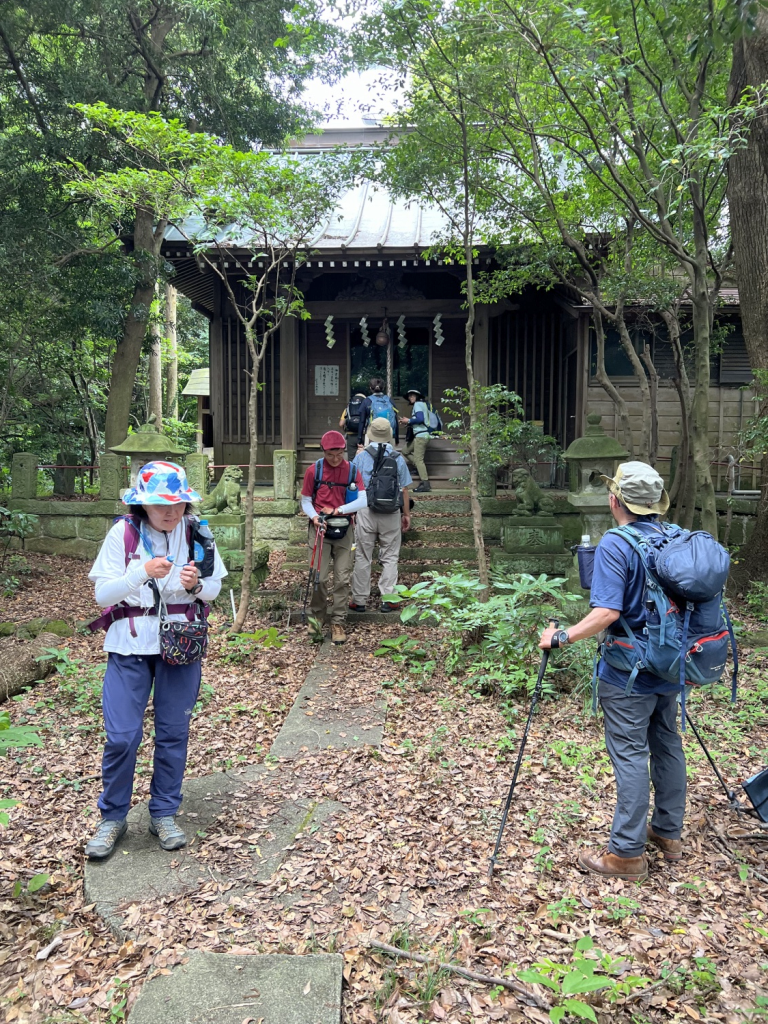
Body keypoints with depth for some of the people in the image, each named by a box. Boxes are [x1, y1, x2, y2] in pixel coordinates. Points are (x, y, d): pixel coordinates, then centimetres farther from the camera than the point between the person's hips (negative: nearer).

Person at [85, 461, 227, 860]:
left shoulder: (195, 534, -4)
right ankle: (112, 817, 21)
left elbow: (213, 589, 3)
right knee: (121, 735, -2)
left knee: (173, 733, 8)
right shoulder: (123, 533, -8)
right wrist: (142, 573, -25)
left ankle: (164, 814, 26)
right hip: (130, 646, -1)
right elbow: (102, 593, -9)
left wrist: (196, 585, -19)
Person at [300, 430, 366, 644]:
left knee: (342, 578, 2)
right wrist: (313, 517, -16)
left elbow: (363, 500, -8)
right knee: (319, 577, 0)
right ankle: (317, 616, 22)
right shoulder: (314, 470, -3)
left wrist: (337, 510, -16)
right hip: (320, 528, -1)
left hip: (344, 529, 1)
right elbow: (306, 500, 3)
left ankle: (338, 623, 11)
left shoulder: (352, 471, -1)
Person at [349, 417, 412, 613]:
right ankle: (388, 599, 8)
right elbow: (404, 490, 3)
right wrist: (406, 514, 13)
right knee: (390, 557, 9)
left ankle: (359, 600, 13)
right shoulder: (398, 458, 1)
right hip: (391, 514, 1)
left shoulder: (360, 458, -2)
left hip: (366, 512, 0)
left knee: (363, 558, 7)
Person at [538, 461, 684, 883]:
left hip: (628, 675, -7)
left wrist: (561, 638, -20)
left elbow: (608, 612, -28)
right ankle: (668, 833, 33)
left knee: (630, 756, 1)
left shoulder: (614, 545, -20)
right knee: (667, 745, 18)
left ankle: (627, 852, 11)